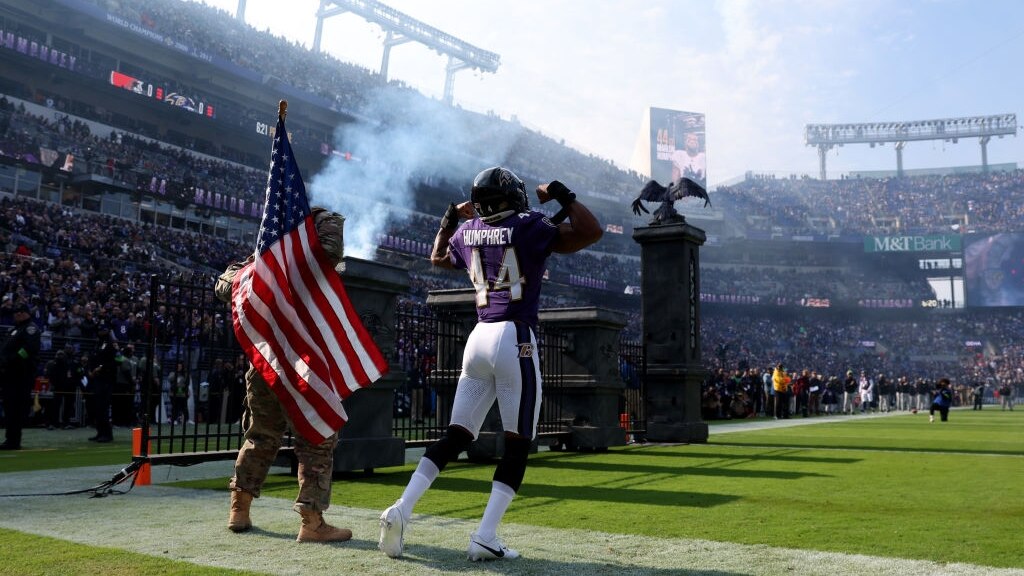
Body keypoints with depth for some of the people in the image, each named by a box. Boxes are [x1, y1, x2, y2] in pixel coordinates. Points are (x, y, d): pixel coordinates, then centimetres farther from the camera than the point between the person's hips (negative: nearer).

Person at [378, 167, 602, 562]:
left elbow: (438, 258, 32)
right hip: (515, 339, -5)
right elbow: (592, 233, -4)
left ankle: (401, 510, 0)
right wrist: (561, 195, 4)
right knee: (518, 445, 3)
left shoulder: (466, 233, 11)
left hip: (479, 338, 6)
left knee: (455, 437, 11)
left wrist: (450, 218, 35)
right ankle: (485, 538, -2)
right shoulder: (528, 228, -4)